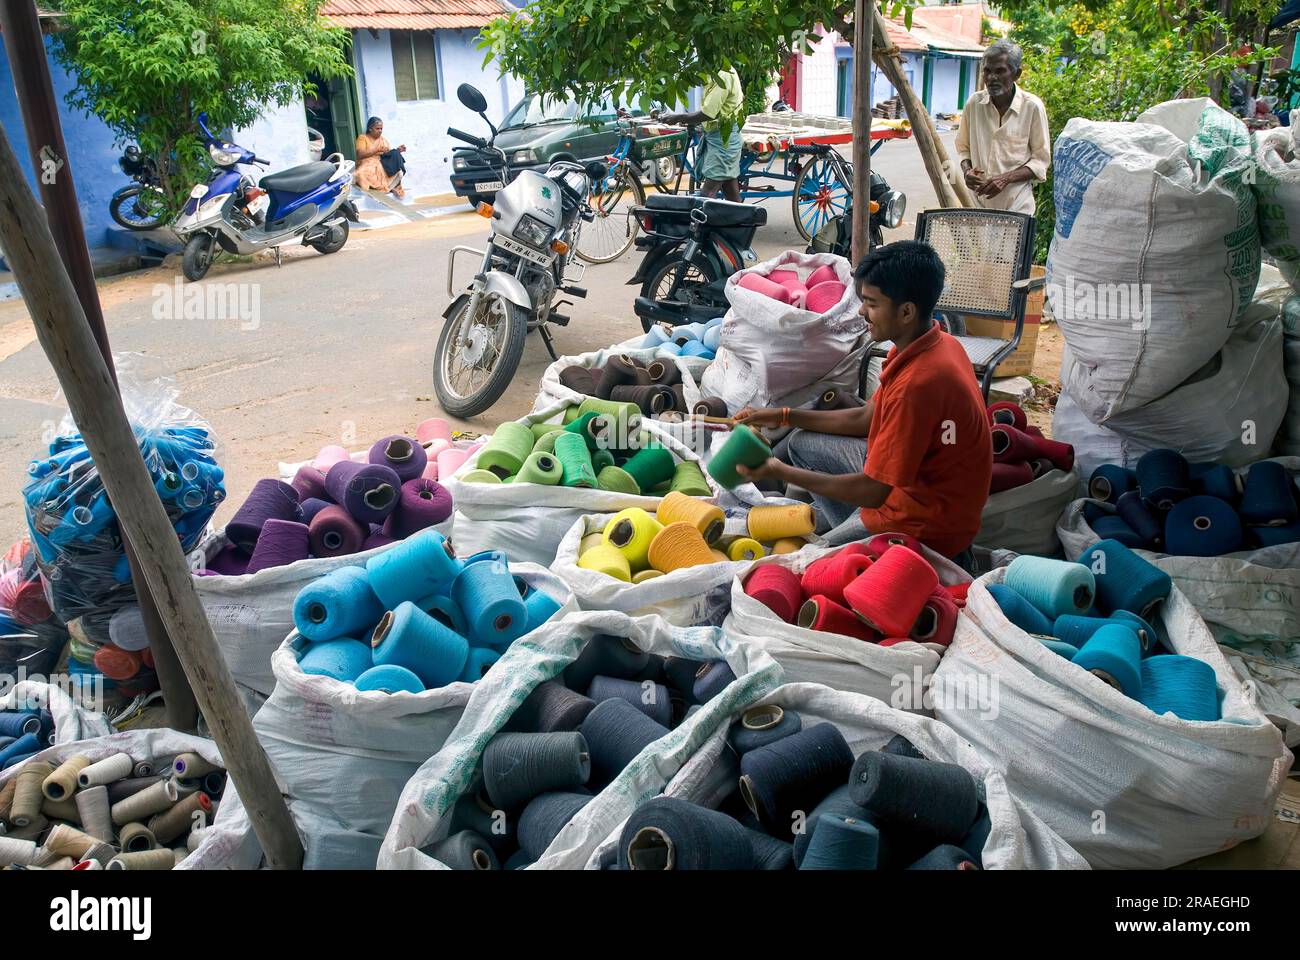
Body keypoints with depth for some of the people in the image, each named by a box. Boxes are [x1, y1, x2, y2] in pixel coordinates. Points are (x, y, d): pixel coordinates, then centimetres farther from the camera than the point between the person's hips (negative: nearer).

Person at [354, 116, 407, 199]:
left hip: (382, 166, 3)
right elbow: (360, 154, -10)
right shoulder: (362, 138, 5)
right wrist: (378, 150, -14)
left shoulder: (383, 140, 19)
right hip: (367, 166, -3)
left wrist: (398, 150, -8)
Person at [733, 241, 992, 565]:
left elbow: (871, 491, -26)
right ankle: (855, 541, 8)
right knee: (804, 443, 12)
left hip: (923, 523, -9)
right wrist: (782, 416, 6)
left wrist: (780, 472, -18)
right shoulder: (933, 344, -2)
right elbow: (866, 419, 10)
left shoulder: (916, 384, -32)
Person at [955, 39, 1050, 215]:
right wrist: (967, 170, -7)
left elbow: (1041, 160, -2)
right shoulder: (974, 103, 3)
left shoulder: (1032, 107, -6)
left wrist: (1006, 178, -16)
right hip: (977, 202, 3)